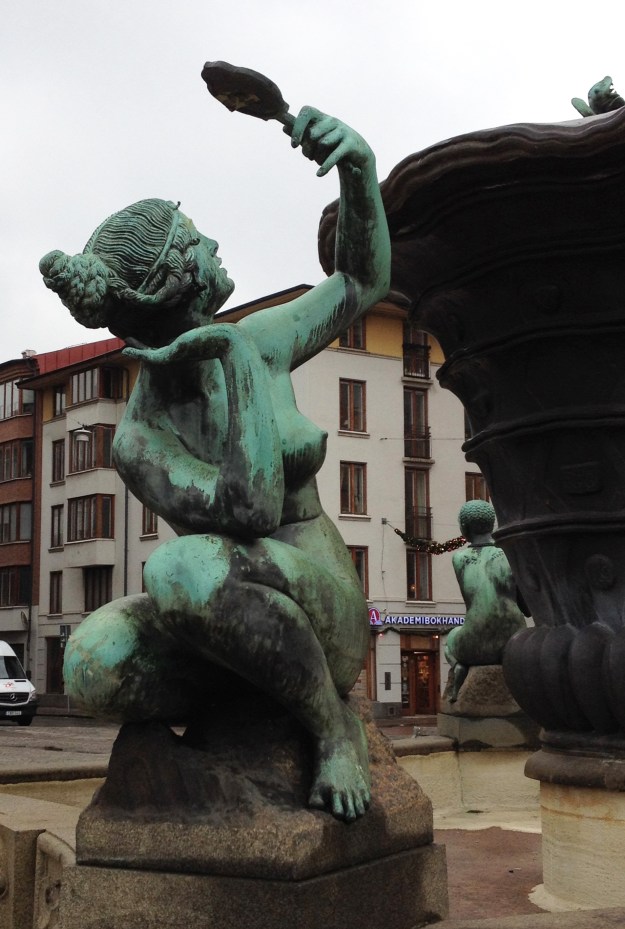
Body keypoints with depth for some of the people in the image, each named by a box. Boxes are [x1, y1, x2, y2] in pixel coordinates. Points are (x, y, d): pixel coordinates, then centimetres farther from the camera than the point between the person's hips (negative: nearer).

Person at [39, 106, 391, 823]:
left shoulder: (257, 343, -2)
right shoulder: (138, 443, -12)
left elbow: (363, 284, 11)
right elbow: (250, 514, -27)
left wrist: (358, 165, -7)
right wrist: (243, 373, -23)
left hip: (323, 613, 0)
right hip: (227, 626, 0)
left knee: (180, 566, -36)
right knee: (94, 665, -33)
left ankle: (334, 725, -17)